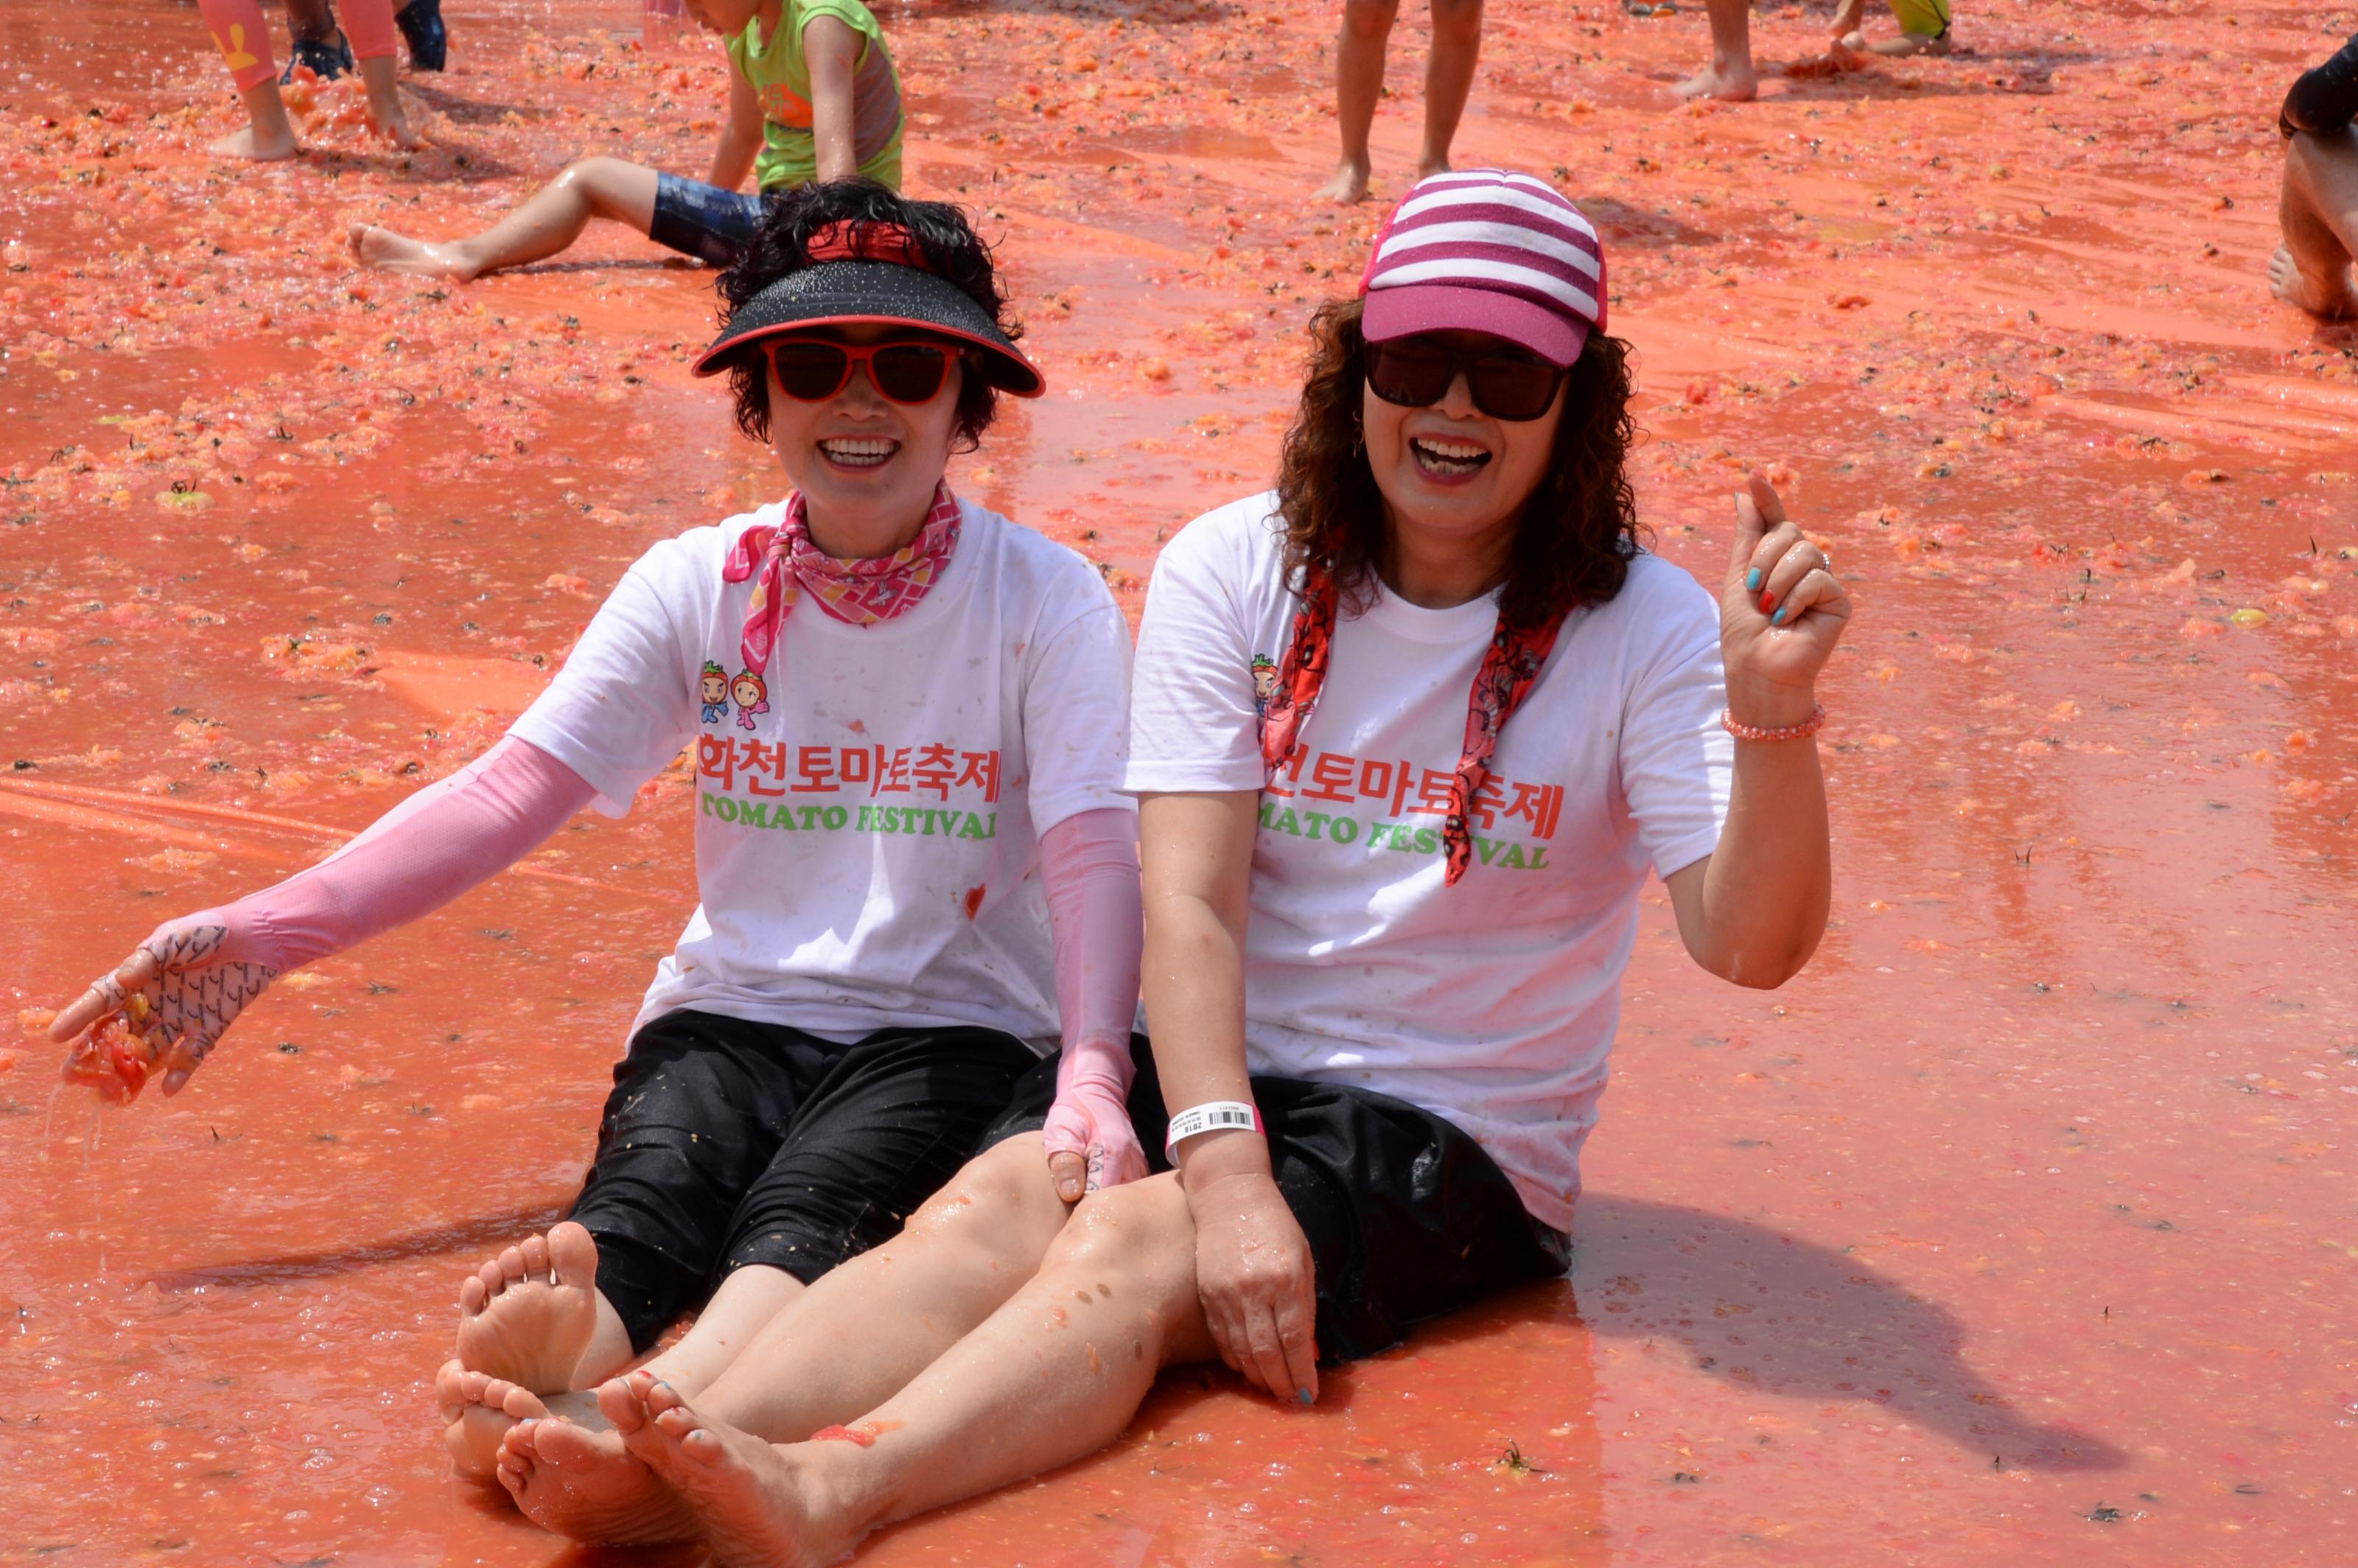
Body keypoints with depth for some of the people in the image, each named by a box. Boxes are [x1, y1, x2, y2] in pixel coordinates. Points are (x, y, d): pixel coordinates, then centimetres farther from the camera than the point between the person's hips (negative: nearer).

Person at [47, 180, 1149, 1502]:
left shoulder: (1049, 600, -2)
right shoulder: (699, 586, 6)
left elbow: (1096, 848, -13)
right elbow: (514, 790, -1)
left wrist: (1093, 1069, -33)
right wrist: (262, 933, -12)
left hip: (957, 1030, -2)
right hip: (735, 1009, 3)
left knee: (808, 1207, -35)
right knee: (651, 1181, -32)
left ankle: (682, 1403, -66)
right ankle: (563, 1342, -65)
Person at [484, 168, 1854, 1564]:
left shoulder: (1644, 632, -4)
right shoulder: (1235, 572, 1)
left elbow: (1751, 946, -15)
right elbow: (1189, 901, -9)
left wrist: (1775, 708, -34)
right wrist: (1226, 1174, -25)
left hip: (1455, 1140, -3)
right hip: (1210, 1073, 3)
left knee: (1132, 1244, -31)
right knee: (999, 1202, -28)